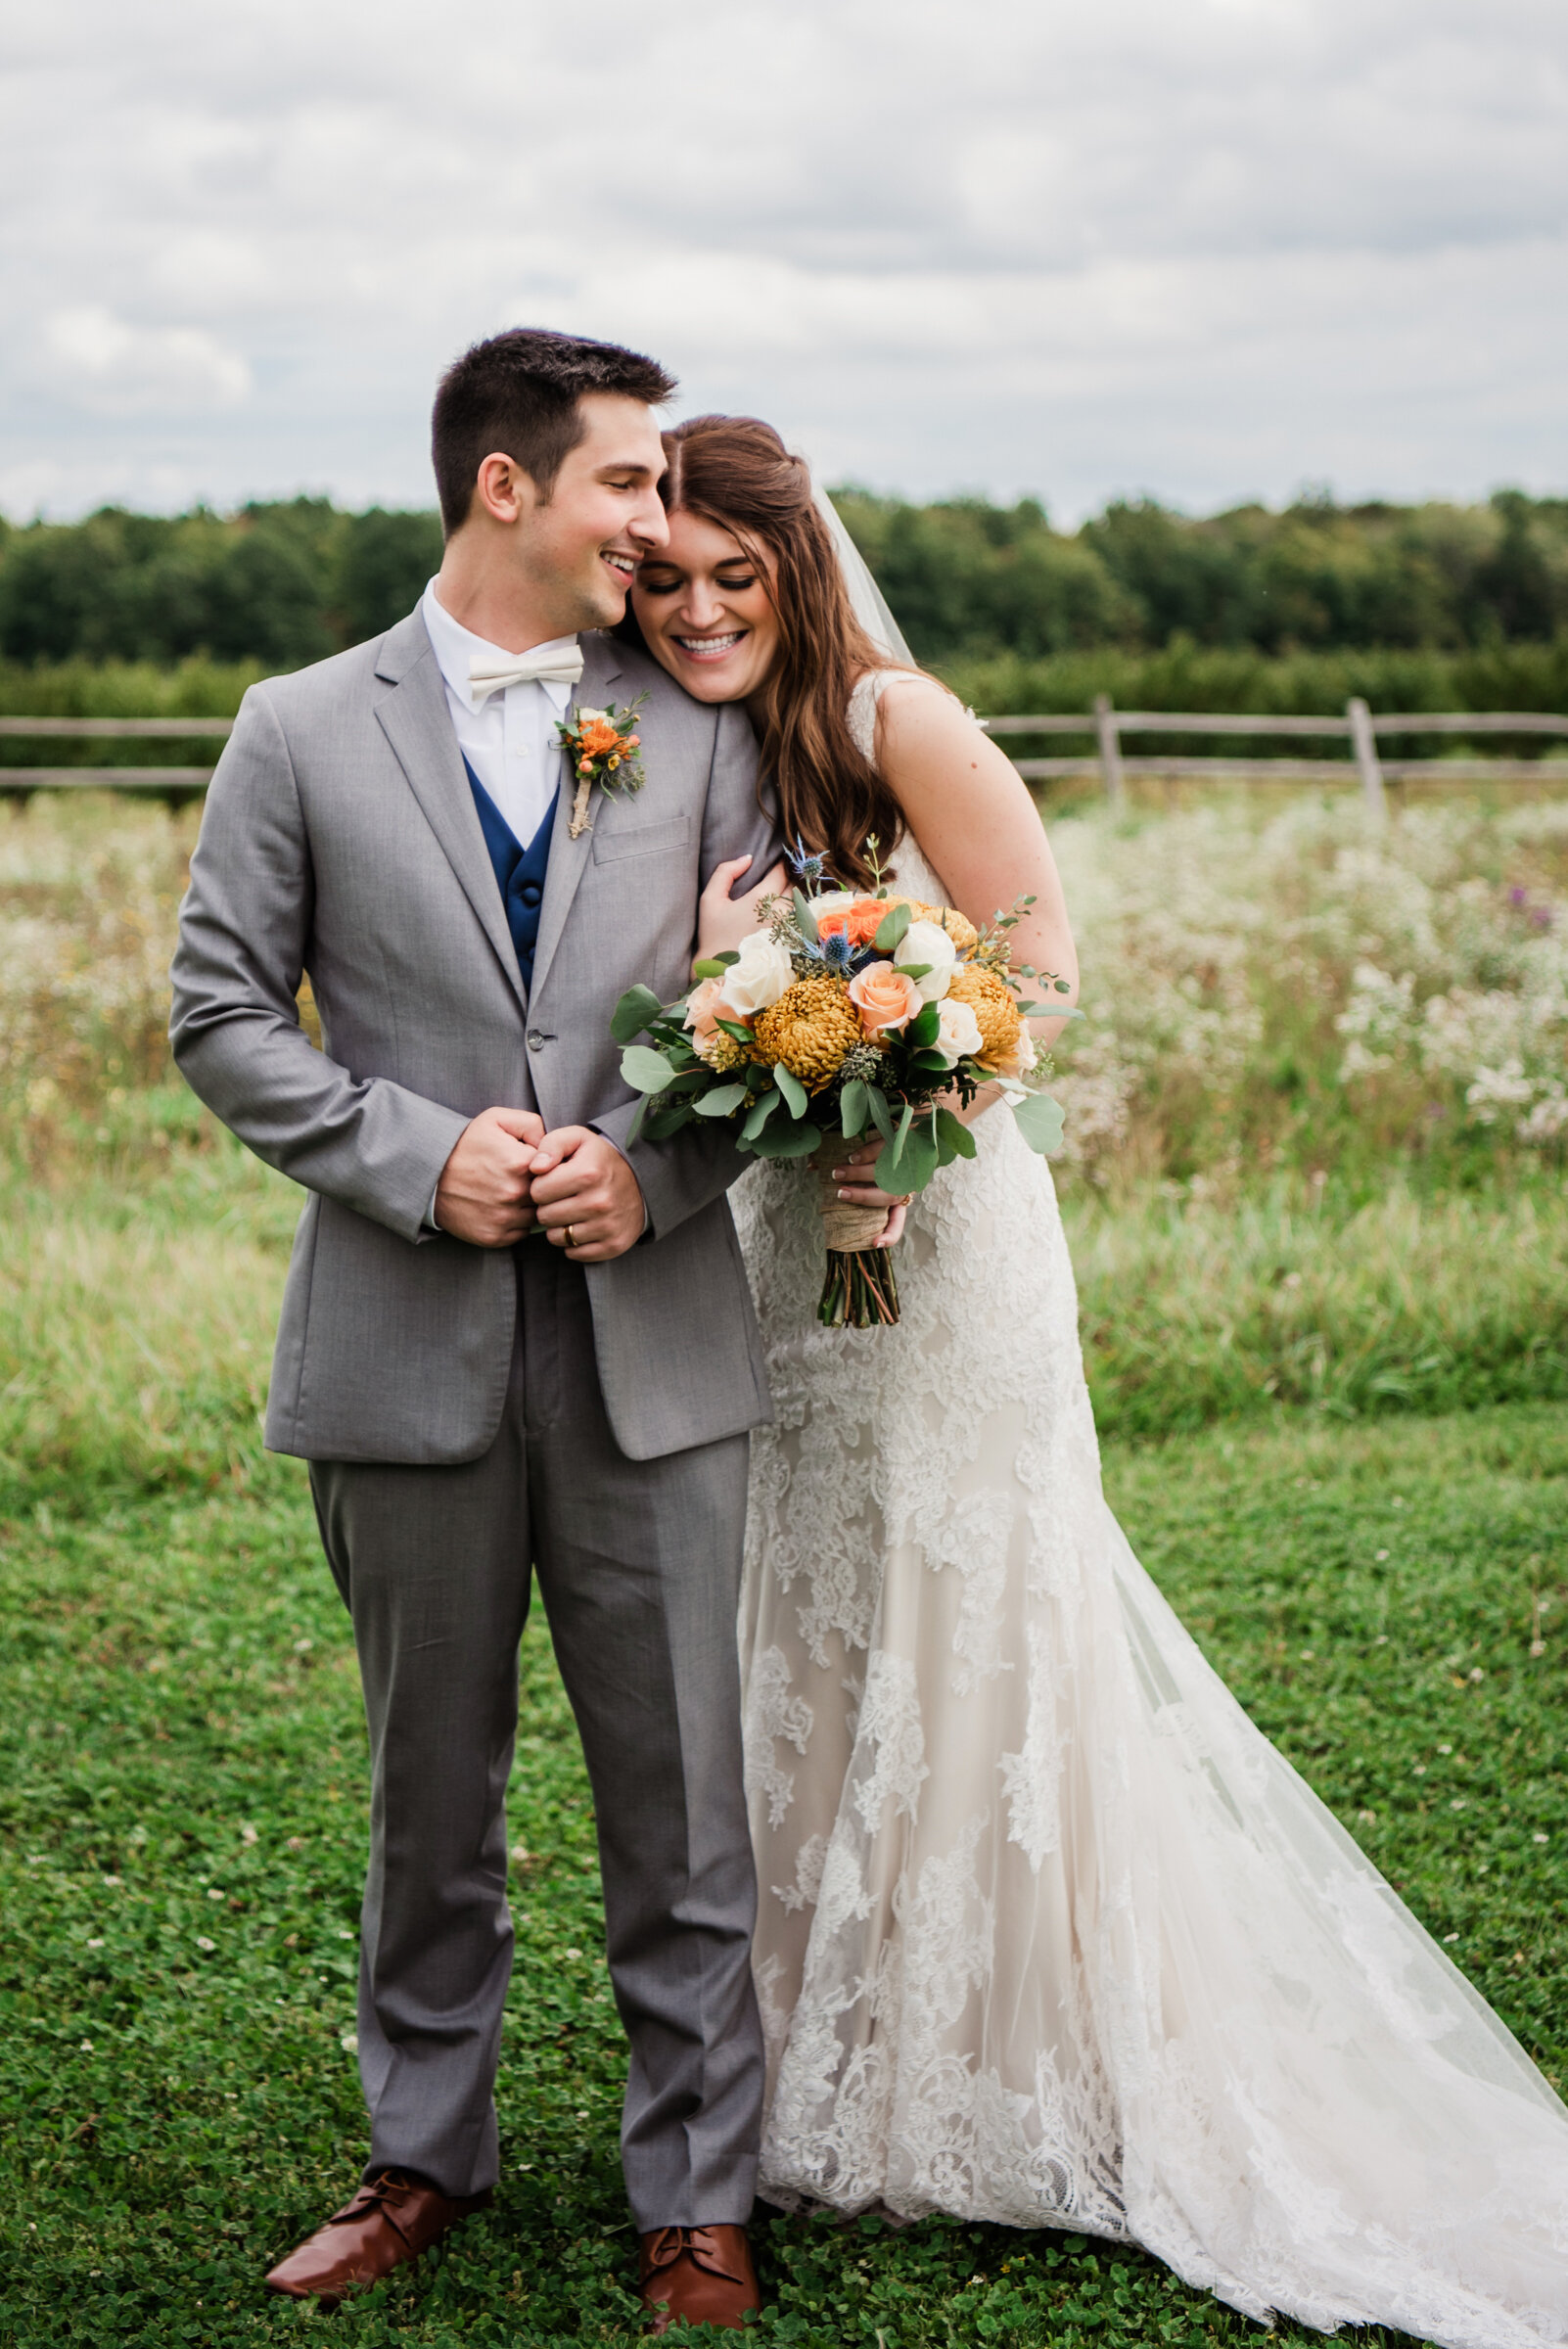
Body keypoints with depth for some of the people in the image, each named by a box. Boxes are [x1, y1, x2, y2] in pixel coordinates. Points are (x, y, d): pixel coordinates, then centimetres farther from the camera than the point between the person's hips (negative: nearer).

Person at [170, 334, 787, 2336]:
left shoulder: (701, 733, 5)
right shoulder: (304, 731, 2)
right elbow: (222, 1009, 1)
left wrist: (657, 1169, -10)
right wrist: (415, 1155, -11)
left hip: (651, 1339, 1)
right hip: (409, 1347, 0)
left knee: (679, 1795, 4)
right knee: (430, 1790, 13)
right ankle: (427, 2154, 30)